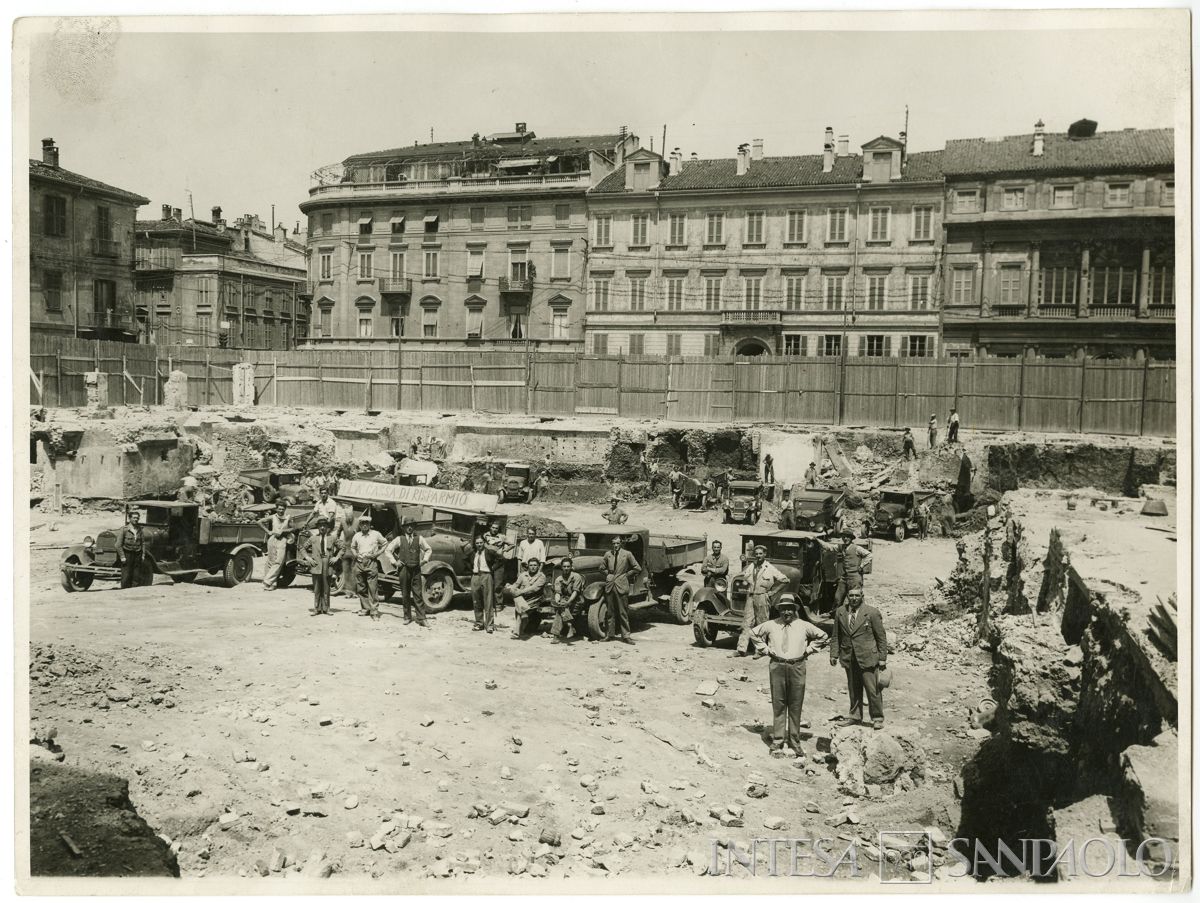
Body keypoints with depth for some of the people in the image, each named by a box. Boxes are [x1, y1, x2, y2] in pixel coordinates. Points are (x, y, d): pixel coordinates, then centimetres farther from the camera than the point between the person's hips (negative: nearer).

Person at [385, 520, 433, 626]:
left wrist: (424, 560, 5)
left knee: (418, 594, -4)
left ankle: (421, 619, -4)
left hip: (416, 569, 0)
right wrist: (395, 561, 2)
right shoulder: (399, 539, 4)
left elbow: (428, 550, 19)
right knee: (405, 594, 6)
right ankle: (407, 617, 17)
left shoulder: (419, 539, 7)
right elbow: (388, 550, 10)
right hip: (404, 569, 0)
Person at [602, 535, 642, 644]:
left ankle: (625, 636, 4)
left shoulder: (627, 554, -2)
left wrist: (627, 575, 4)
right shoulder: (607, 554, 7)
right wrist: (608, 575, 10)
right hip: (609, 586, 3)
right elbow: (603, 568, 24)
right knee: (610, 612, 8)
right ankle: (608, 634, 14)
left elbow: (638, 568, 2)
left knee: (623, 612, 0)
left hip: (622, 586, -3)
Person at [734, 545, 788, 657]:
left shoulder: (770, 568, -2)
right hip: (750, 597, 4)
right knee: (747, 623, 0)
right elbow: (742, 576, 28)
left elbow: (784, 579, -2)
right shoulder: (750, 566, 10)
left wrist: (771, 586, 2)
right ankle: (741, 649, -2)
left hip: (763, 597, -4)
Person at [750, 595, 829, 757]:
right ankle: (777, 740, 9)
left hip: (797, 667, 1)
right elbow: (753, 633, 14)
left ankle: (794, 741, 13)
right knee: (778, 704, 1)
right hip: (777, 666, 0)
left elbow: (823, 636, 15)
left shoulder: (804, 626, 4)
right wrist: (765, 649, 7)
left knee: (796, 706, 4)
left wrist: (808, 649, 8)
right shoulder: (770, 625, 2)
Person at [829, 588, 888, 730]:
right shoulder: (840, 612, 6)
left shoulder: (872, 612, -5)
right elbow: (835, 636, 12)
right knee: (853, 689, 12)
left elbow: (881, 636, -2)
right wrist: (834, 654, 5)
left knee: (873, 690, -1)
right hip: (848, 658, 4)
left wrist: (882, 658, -4)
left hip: (868, 657, -4)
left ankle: (877, 719, 12)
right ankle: (855, 716, 25)